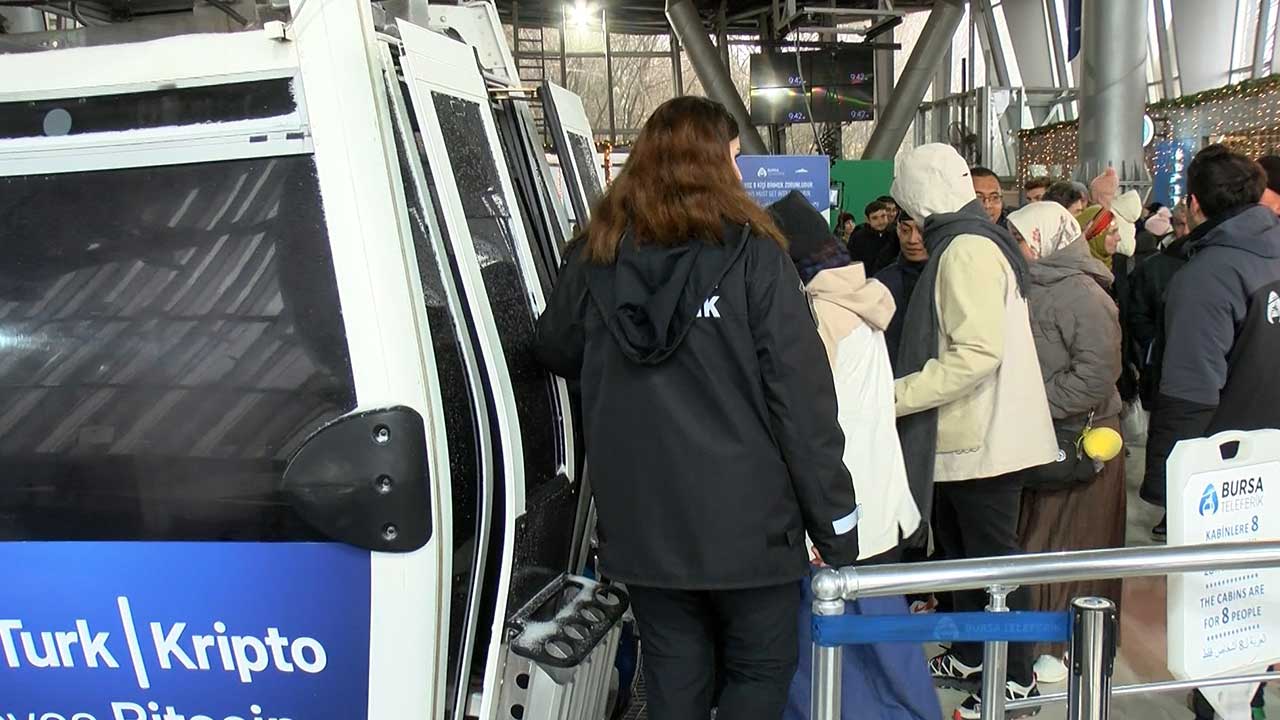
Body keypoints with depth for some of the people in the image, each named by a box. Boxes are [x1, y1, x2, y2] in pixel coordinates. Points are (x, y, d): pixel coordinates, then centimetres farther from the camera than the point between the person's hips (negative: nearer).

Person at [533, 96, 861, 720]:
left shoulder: (596, 254, 1)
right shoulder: (751, 253, -10)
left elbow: (554, 350, 17)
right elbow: (802, 396, -13)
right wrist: (835, 525, -8)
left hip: (641, 521, 4)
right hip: (745, 518, -3)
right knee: (761, 669, 15)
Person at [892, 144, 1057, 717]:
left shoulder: (966, 250, -19)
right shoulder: (970, 243, 14)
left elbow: (978, 353, -28)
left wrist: (896, 395, -24)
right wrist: (906, 389, 15)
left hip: (982, 438, -11)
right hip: (968, 434, 11)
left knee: (992, 556, 1)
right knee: (959, 546, 20)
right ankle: (968, 658, 35)